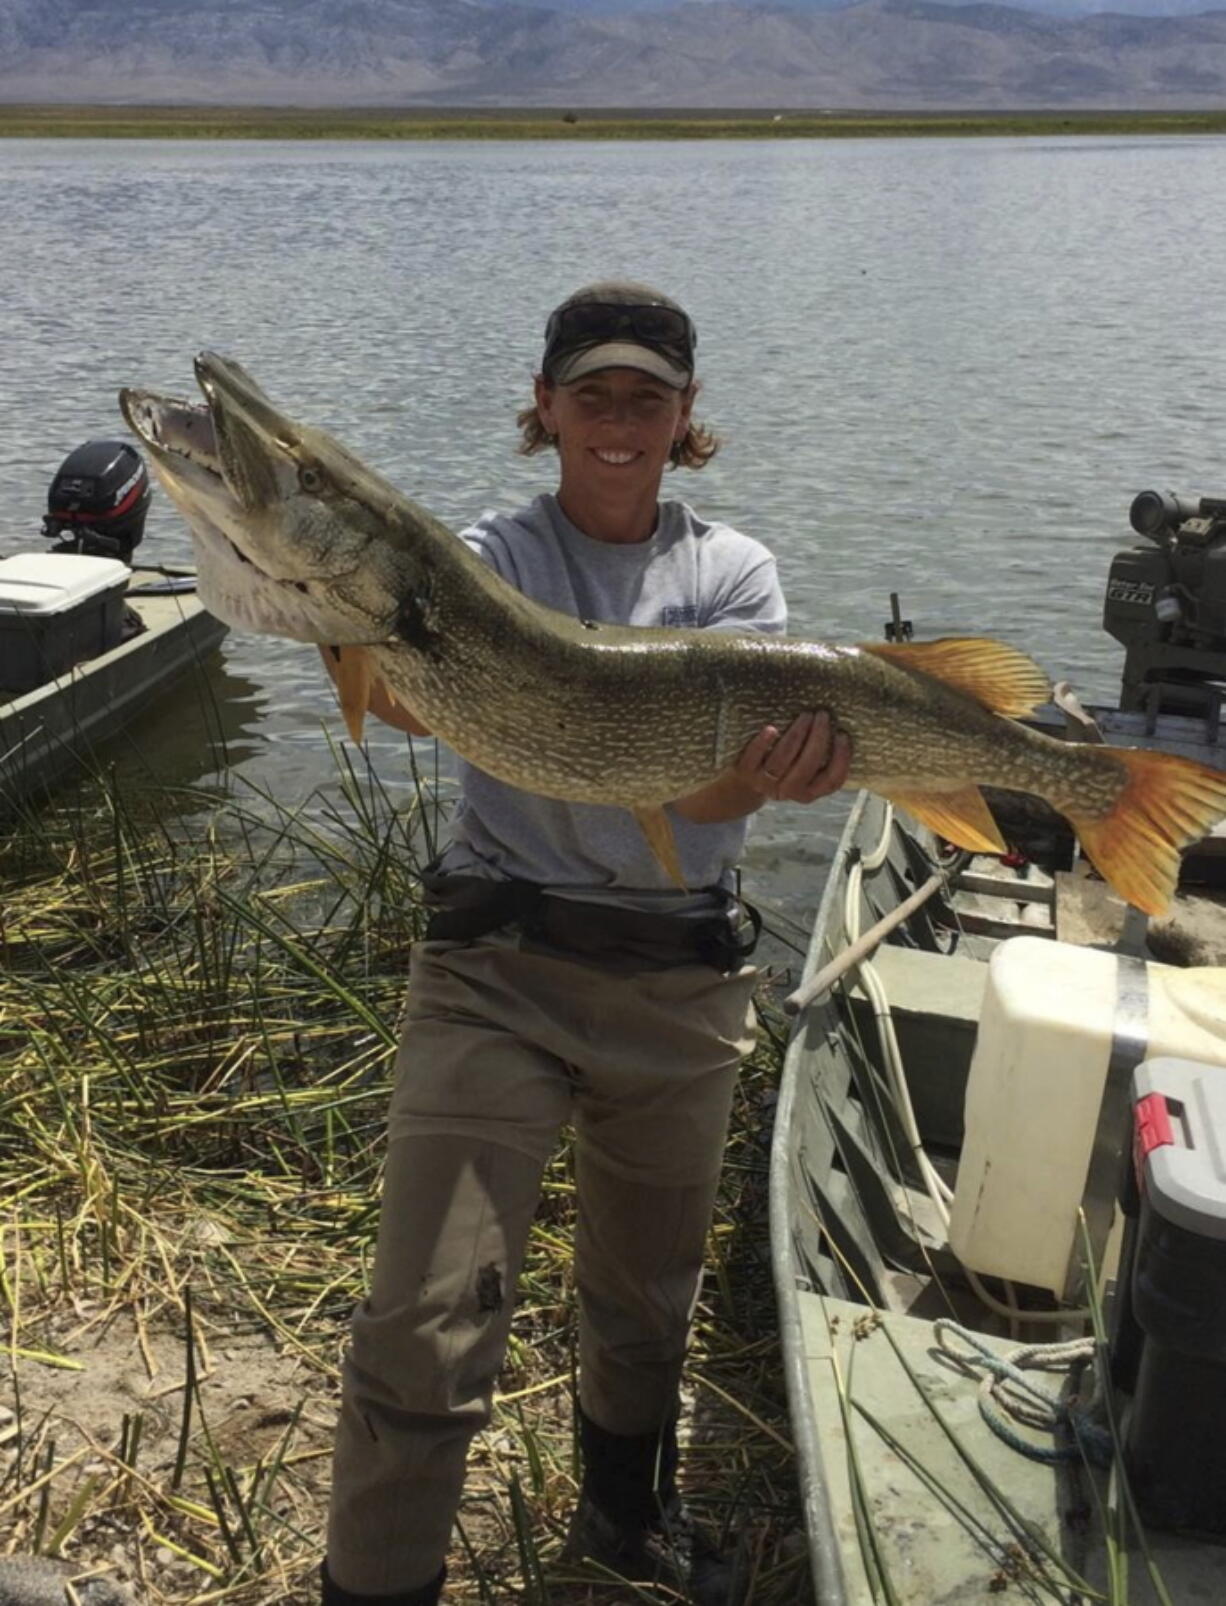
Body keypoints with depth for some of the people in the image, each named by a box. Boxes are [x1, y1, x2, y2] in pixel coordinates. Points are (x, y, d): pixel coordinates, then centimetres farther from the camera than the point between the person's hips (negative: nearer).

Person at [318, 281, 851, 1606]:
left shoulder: (733, 572, 4)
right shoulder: (491, 555, -1)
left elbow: (713, 789, -10)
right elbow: (422, 699, -22)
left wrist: (762, 773, -33)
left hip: (684, 982, 3)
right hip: (499, 963, -2)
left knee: (648, 1295, 21)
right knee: (428, 1329, -9)